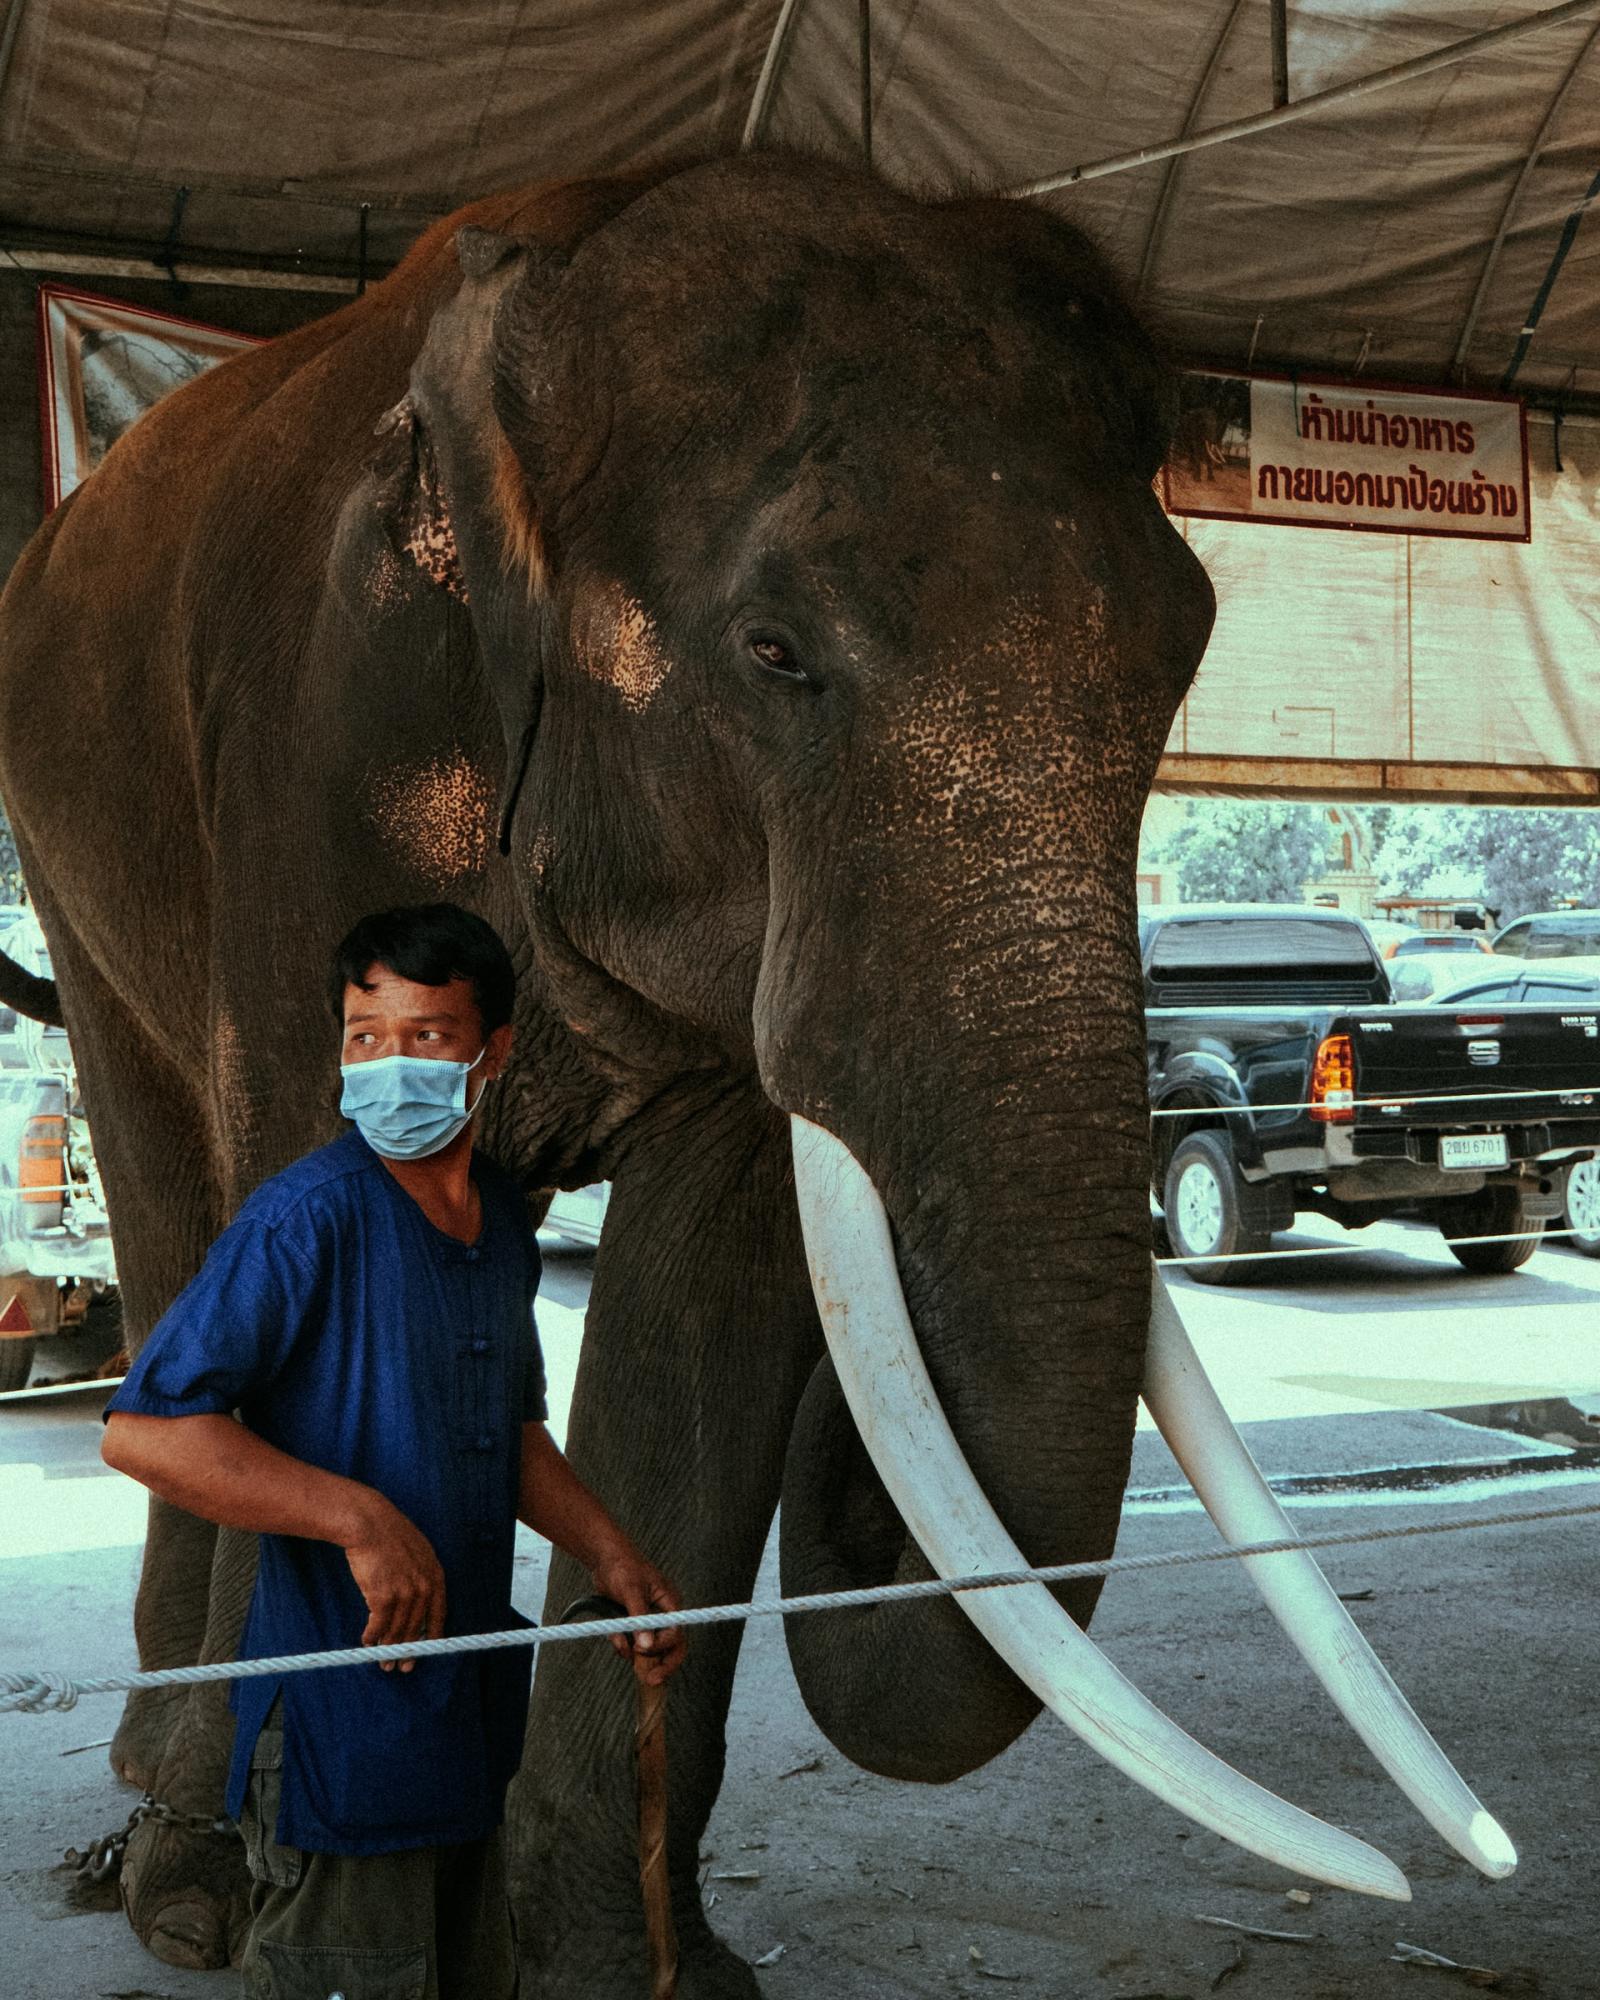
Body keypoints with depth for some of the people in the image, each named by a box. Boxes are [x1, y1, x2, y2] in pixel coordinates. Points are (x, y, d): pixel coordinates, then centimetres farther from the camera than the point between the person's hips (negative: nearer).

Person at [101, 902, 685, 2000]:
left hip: (469, 1721, 8)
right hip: (337, 1724, -8)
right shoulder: (307, 1219, -17)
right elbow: (144, 1430, -23)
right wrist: (362, 1519, -27)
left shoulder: (502, 1220, 8)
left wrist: (613, 1556, 8)